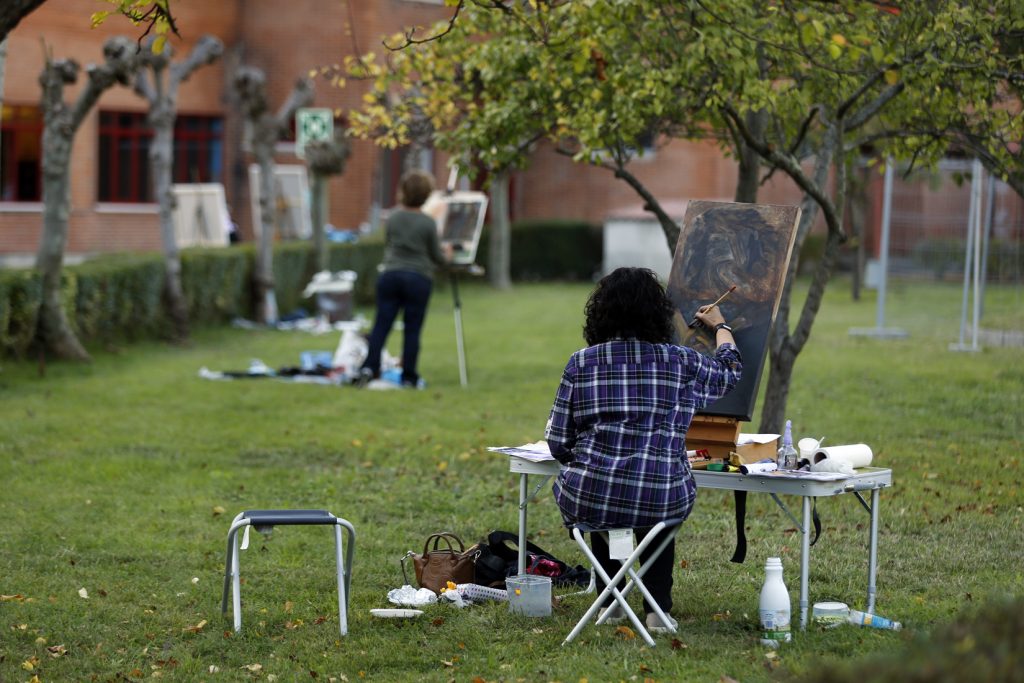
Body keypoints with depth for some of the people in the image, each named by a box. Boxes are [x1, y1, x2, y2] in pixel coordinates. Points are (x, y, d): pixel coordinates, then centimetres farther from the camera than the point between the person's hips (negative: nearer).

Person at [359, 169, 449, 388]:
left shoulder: (392, 218, 3)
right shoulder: (428, 223, -8)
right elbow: (436, 256, 2)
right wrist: (445, 257, 24)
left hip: (391, 274, 3)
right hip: (419, 278, -3)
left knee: (382, 323, 4)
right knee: (412, 329, 2)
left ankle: (369, 367, -7)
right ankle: (408, 376, 6)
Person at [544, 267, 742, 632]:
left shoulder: (580, 362, 1)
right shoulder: (681, 362, 3)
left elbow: (558, 444, 3)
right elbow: (730, 372, 26)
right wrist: (721, 326, 46)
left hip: (588, 501, 0)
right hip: (663, 503, 0)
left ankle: (609, 602, 37)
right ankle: (658, 608, 26)